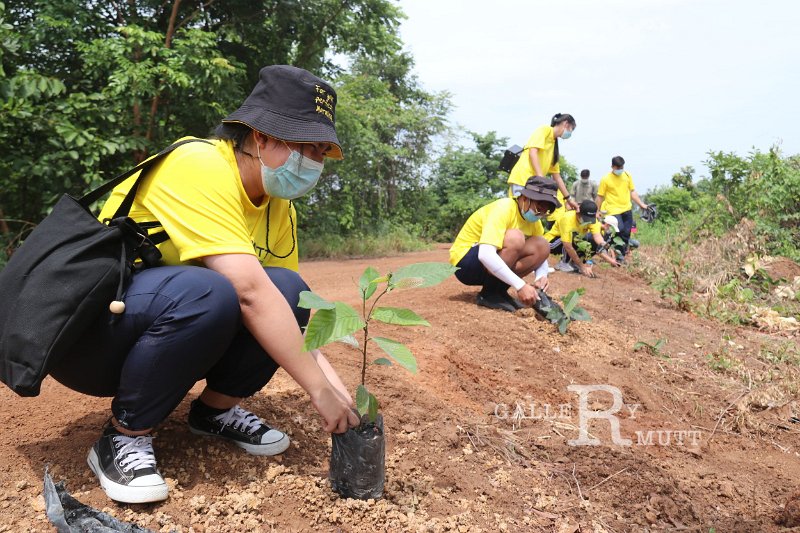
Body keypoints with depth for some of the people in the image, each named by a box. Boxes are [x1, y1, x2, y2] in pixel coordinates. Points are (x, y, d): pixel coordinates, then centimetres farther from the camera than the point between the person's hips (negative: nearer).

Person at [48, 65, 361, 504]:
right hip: (87, 323, -7)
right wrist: (321, 390, -30)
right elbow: (250, 292, -34)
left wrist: (338, 388, -15)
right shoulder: (200, 167, -24)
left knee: (288, 289, -15)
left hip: (173, 331, 7)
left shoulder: (280, 207, 0)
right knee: (206, 294, -36)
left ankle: (216, 409, 3)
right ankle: (123, 437, -14)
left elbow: (290, 312, -3)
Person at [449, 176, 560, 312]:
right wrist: (520, 285, -40)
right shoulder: (504, 208, -24)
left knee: (543, 246, -9)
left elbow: (540, 252, 5)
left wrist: (541, 277, -19)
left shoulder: (532, 218, 1)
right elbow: (485, 254, -37)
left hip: (492, 267, 8)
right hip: (464, 263, -8)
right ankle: (489, 294, -15)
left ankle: (499, 290, -3)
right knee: (515, 238, -31)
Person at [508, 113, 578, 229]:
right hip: (522, 180, -9)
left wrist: (569, 198, 22)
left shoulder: (554, 144, 25)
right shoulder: (544, 130, 3)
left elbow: (557, 176, 24)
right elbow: (533, 152, -12)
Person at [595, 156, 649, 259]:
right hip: (614, 210, -5)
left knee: (626, 233, 5)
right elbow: (600, 197, 0)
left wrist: (641, 204, 12)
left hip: (627, 209, 5)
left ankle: (621, 256, 18)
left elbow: (632, 192, 15)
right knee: (620, 229, -25)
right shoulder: (605, 179, -5)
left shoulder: (627, 176, 7)